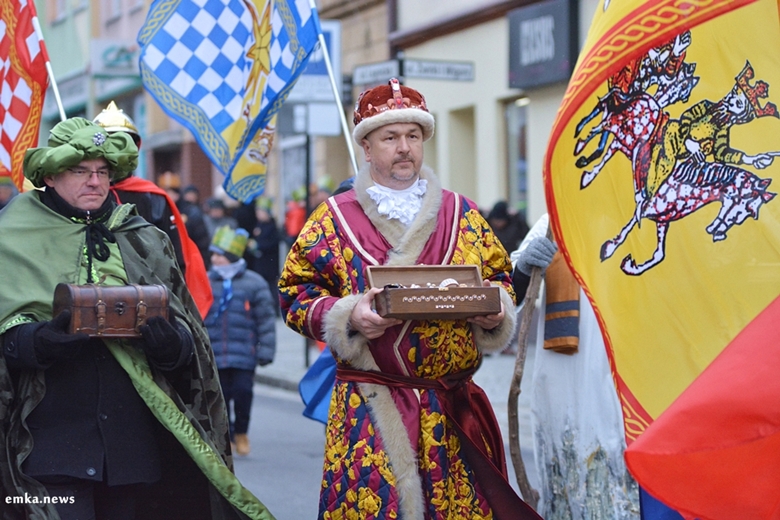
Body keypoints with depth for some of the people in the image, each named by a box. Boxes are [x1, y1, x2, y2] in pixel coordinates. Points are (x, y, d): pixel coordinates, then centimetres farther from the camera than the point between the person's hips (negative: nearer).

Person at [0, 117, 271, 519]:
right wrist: (36, 341, -21)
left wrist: (170, 343, -13)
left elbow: (185, 330, 10)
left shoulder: (142, 241, 13)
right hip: (53, 437, -3)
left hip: (134, 438, 3)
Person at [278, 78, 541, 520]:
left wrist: (495, 312, -3)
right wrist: (347, 316, -14)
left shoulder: (462, 213, 12)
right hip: (370, 408, -2)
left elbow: (499, 275, 19)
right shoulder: (333, 219, 5)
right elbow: (296, 291, 4)